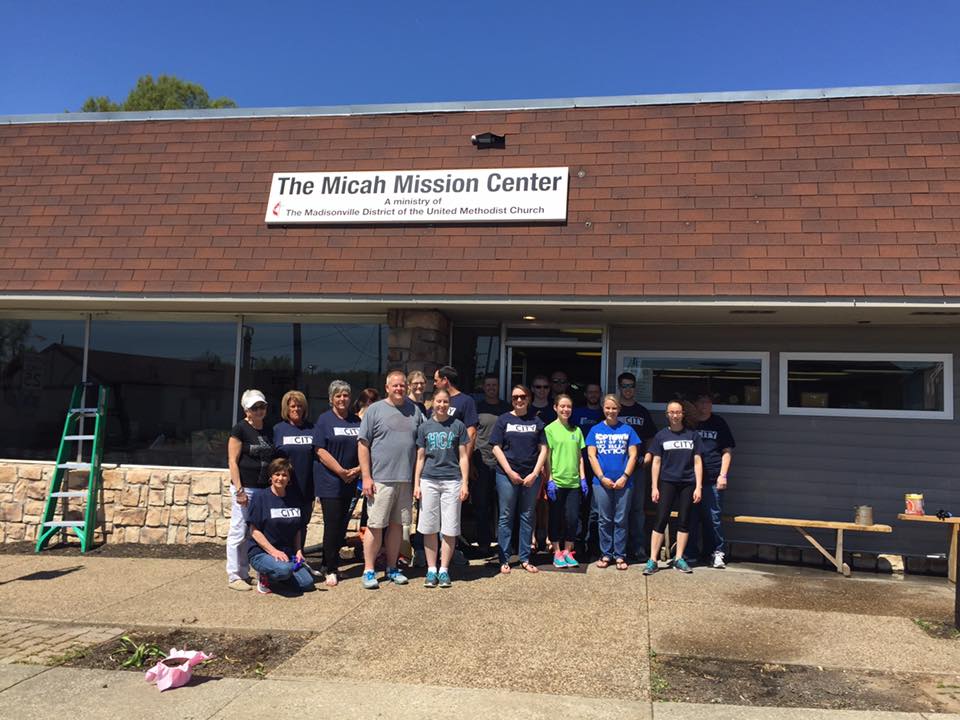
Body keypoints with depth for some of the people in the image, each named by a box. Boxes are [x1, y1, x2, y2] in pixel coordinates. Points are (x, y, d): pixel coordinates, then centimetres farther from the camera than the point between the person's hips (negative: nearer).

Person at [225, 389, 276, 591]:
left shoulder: (268, 431, 13)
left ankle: (244, 573, 21)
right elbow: (232, 461, -10)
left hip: (263, 489, 7)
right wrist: (239, 489, -16)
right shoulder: (240, 429, -7)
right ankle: (234, 576, 8)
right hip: (245, 489, -7)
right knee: (239, 532, -1)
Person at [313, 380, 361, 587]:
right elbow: (321, 451, -10)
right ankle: (331, 569, 5)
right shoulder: (324, 420, -3)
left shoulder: (357, 421, 11)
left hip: (350, 482, 5)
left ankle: (331, 562, 23)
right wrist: (342, 472, -14)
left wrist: (359, 469, -5)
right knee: (332, 524, -5)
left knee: (342, 523, 9)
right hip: (329, 480, -5)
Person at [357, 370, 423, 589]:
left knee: (397, 524, 11)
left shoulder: (415, 410, 11)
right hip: (381, 479, -4)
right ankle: (369, 571, 9)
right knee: (375, 525, -1)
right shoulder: (375, 410, -1)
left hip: (406, 480, 4)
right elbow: (363, 445, -3)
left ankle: (392, 568, 22)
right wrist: (366, 477, -9)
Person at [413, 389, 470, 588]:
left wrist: (465, 483, -1)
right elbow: (420, 458, 10)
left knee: (450, 529, 2)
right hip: (429, 481, 1)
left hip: (452, 481, -1)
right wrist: (416, 484, 3)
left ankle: (444, 570, 13)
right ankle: (431, 570, 14)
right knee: (429, 528, 4)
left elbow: (463, 457, 5)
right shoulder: (424, 427, 8)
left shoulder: (458, 425, 5)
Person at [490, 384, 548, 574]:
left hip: (531, 477, 2)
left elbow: (543, 449, 6)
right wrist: (510, 472, -9)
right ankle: (504, 560, 8)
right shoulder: (504, 420, 3)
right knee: (506, 517, 2)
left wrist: (534, 474, -5)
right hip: (507, 475, -2)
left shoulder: (536, 421, 8)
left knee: (527, 517, 8)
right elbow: (496, 448, -1)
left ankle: (525, 559, 17)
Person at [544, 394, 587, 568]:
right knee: (556, 518, 4)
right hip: (556, 481, -4)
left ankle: (568, 552, 17)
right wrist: (549, 480, -10)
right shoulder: (550, 429, -3)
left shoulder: (576, 430, 11)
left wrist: (583, 478, 9)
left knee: (573, 518, 2)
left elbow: (580, 457, 15)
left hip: (573, 482, 4)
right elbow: (547, 457, -5)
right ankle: (557, 552, 16)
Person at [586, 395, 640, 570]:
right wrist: (602, 478, -7)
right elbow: (591, 456, 2)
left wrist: (624, 477, -9)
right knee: (604, 520, 5)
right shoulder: (595, 430, 6)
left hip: (624, 482, 0)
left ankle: (620, 555, 11)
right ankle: (605, 554, 14)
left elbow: (633, 455, 2)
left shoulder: (627, 430, 5)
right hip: (601, 482, 1)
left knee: (621, 520, 3)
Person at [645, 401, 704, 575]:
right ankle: (652, 560, -2)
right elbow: (656, 462, 4)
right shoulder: (661, 435, 4)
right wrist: (654, 487, -1)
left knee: (684, 521, 6)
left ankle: (679, 559, 17)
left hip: (687, 484, 1)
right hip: (667, 482, -1)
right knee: (661, 520, -4)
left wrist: (698, 487, -1)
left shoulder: (692, 435, 5)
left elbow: (697, 461, 5)